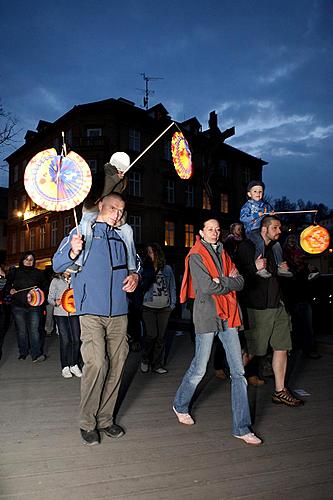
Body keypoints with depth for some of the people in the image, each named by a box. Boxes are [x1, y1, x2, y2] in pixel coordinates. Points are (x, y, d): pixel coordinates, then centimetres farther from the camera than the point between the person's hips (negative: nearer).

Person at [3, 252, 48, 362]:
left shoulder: (39, 273, 8)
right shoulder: (14, 272, 8)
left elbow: (45, 287, 13)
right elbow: (6, 286, 13)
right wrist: (10, 290, -7)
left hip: (34, 306, -1)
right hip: (18, 306, 1)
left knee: (34, 330, -8)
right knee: (21, 330, 9)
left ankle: (36, 354, -7)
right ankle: (23, 353, 23)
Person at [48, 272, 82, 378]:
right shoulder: (56, 281, 4)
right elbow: (50, 298, 4)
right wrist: (56, 302, -17)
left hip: (73, 312, 2)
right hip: (60, 313, -2)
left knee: (76, 339, -2)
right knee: (65, 340, -5)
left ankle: (74, 365, 13)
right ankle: (65, 367, 10)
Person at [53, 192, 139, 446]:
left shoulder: (121, 237, 17)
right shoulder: (82, 232, 3)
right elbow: (57, 265, -1)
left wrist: (135, 276, 5)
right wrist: (73, 252, -21)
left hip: (119, 312, 5)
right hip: (92, 311, -5)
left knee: (116, 365, 6)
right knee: (97, 363, -14)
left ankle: (106, 419, 21)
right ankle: (87, 423, 4)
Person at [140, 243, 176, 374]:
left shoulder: (167, 269, 8)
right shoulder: (146, 269, 6)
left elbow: (172, 287, 11)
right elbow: (143, 286, 0)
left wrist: (172, 304, 7)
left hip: (164, 308, 2)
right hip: (149, 307, -1)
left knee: (161, 336, 5)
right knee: (151, 335, -7)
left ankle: (157, 364, 17)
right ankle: (145, 360, 17)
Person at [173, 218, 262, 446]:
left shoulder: (223, 254, 16)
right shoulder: (196, 256, -4)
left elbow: (240, 282, 6)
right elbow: (207, 286, -17)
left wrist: (220, 281, -10)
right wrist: (229, 283, -4)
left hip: (227, 316, 6)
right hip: (206, 315, -6)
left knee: (238, 371, 3)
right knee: (199, 369, 5)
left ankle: (242, 427, 12)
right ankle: (180, 405, 33)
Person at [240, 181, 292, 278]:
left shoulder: (266, 205, 20)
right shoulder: (247, 206, 2)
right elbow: (242, 218, -13)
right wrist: (257, 215, -15)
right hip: (252, 231, -6)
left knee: (276, 244, -11)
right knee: (261, 243, -31)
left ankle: (281, 267, -1)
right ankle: (259, 268, -21)